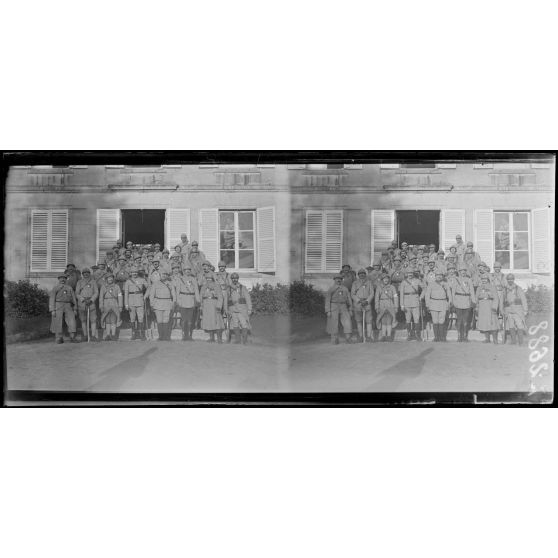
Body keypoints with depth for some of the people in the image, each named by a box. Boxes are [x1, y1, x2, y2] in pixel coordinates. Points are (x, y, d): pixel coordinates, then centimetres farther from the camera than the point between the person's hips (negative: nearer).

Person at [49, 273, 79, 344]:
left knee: (71, 320, -11)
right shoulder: (55, 288, 5)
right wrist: (52, 310, -11)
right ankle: (58, 338, 9)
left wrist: (75, 309, 3)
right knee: (58, 322, -2)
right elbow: (51, 299, -1)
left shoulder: (69, 288, 13)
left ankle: (72, 338, -11)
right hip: (58, 306, -2)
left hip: (68, 306, 2)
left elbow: (74, 299, 12)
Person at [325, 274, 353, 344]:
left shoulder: (345, 289, 10)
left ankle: (348, 339, -10)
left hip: (343, 308, 2)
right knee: (334, 325, 0)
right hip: (333, 307, -2)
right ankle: (334, 340, 10)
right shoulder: (331, 289, 2)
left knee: (347, 322, -12)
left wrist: (350, 310, 6)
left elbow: (349, 300, 12)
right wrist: (328, 311, -10)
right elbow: (327, 300, -2)